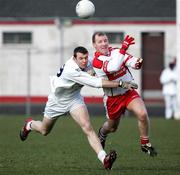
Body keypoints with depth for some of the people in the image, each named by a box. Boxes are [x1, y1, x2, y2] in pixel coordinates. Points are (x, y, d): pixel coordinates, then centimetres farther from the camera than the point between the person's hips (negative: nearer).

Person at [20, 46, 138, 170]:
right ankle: (30, 125, 56)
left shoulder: (85, 62, -18)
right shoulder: (70, 70, -40)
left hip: (74, 99, 4)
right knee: (44, 131, 20)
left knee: (87, 127, -21)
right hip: (57, 101, -4)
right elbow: (96, 83, -45)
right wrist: (121, 84, -46)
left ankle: (104, 158, -36)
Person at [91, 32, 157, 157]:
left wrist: (137, 63, -40)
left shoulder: (116, 51, -4)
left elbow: (131, 61, -16)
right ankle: (102, 133, 55)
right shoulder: (96, 61, -20)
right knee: (112, 127, 17)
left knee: (142, 114, -22)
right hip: (112, 98, -2)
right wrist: (123, 48, -45)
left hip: (129, 92, 2)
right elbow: (113, 67, -39)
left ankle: (145, 144, -2)